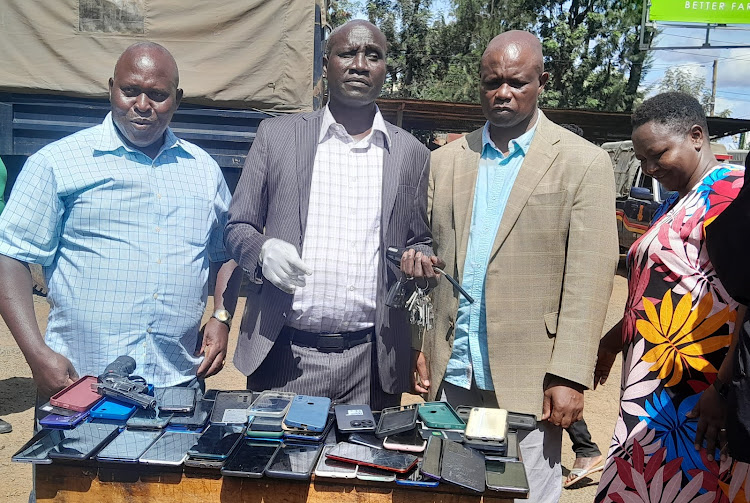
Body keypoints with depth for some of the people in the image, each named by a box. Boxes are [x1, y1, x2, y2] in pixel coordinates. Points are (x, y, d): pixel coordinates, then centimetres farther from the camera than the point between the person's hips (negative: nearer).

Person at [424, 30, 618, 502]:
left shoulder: (584, 163, -3)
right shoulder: (446, 161, 9)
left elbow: (588, 282, -7)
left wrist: (569, 377, -12)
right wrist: (417, 351, 2)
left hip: (528, 381, -3)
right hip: (452, 375, 4)